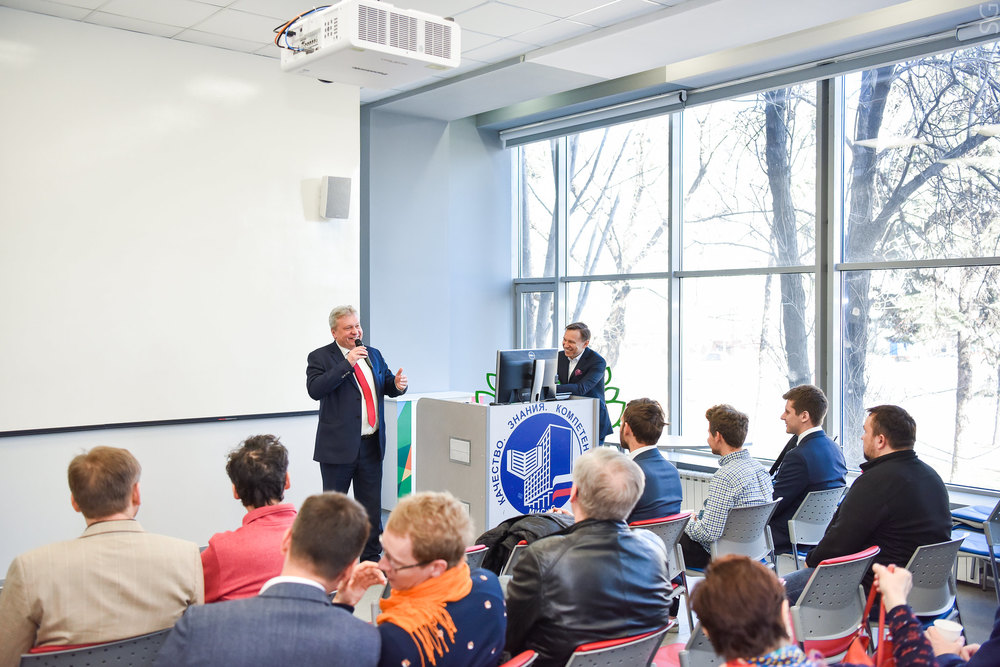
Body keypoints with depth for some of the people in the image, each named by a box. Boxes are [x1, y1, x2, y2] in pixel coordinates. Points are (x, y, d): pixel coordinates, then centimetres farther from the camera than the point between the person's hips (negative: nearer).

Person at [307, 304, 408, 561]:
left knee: (371, 506, 13)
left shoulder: (373, 355, 12)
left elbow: (387, 384, 19)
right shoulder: (320, 357, -5)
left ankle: (370, 556, 25)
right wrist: (347, 364, -23)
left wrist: (397, 384, -5)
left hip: (372, 444, 5)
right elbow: (314, 389, -20)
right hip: (339, 447, -5)